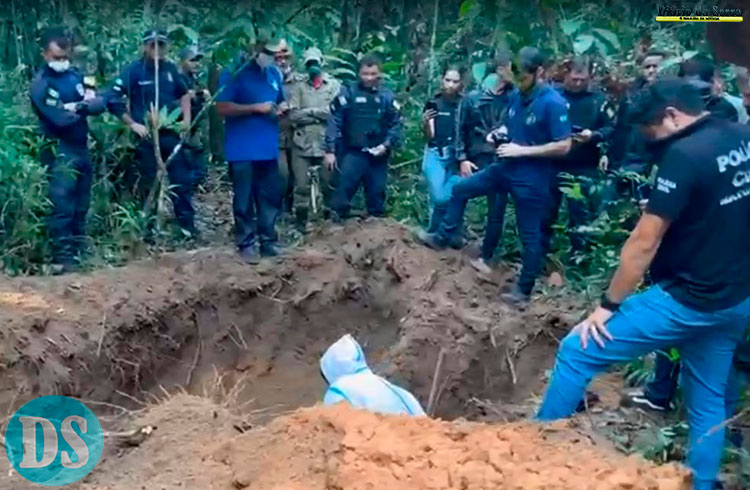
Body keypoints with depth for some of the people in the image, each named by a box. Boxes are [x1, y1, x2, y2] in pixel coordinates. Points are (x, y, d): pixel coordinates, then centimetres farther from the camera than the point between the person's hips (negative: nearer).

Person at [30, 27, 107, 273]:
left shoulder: (75, 74, 9)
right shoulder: (40, 84, -9)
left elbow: (101, 103, -1)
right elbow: (60, 118, -21)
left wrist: (80, 106, -19)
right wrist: (84, 106, -7)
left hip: (81, 148, 7)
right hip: (60, 152, -6)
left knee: (81, 205, 13)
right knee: (63, 206, -8)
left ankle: (78, 251, 25)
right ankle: (61, 258, -4)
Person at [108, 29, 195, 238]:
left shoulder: (170, 69, 4)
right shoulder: (133, 71, -9)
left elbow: (184, 93, 21)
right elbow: (114, 101, -10)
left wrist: (186, 118, 10)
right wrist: (133, 124, -12)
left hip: (170, 133, 4)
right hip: (146, 136, -4)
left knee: (182, 179, 6)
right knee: (149, 183, 6)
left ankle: (187, 224, 16)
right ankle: (151, 228, 17)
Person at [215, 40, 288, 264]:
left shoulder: (274, 73, 13)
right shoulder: (233, 73, -7)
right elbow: (222, 108, -13)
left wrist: (281, 108, 0)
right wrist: (256, 107, -18)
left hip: (268, 147, 6)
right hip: (242, 150, -6)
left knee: (271, 197, 9)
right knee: (244, 200, 1)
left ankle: (268, 240, 20)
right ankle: (246, 244, 10)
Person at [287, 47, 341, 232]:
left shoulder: (334, 85, 4)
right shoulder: (298, 87, 8)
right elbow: (293, 116, -3)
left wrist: (308, 111, -5)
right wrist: (320, 114, -9)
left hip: (326, 143, -1)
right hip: (302, 143, 1)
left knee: (329, 183, 7)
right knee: (302, 185, 1)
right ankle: (301, 220, 14)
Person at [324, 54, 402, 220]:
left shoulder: (388, 97, 5)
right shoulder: (347, 93, -1)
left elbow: (396, 125, 4)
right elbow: (334, 122, -4)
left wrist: (386, 145, -11)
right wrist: (330, 150, -9)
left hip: (378, 156, 2)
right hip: (352, 153, -2)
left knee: (376, 194, 11)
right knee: (343, 189, -11)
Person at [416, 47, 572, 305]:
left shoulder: (553, 103, -20)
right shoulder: (517, 96, 2)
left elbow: (563, 146, -22)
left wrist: (522, 150, -22)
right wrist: (499, 132, -4)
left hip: (531, 179, -8)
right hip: (506, 167, 8)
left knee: (529, 235, 5)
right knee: (460, 189, 15)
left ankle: (524, 290, 19)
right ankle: (441, 238, 31)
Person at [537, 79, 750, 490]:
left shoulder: (685, 154, -18)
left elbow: (645, 242, -18)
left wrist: (608, 305, -11)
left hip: (690, 299, -8)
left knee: (577, 351, 0)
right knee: (708, 400, 20)